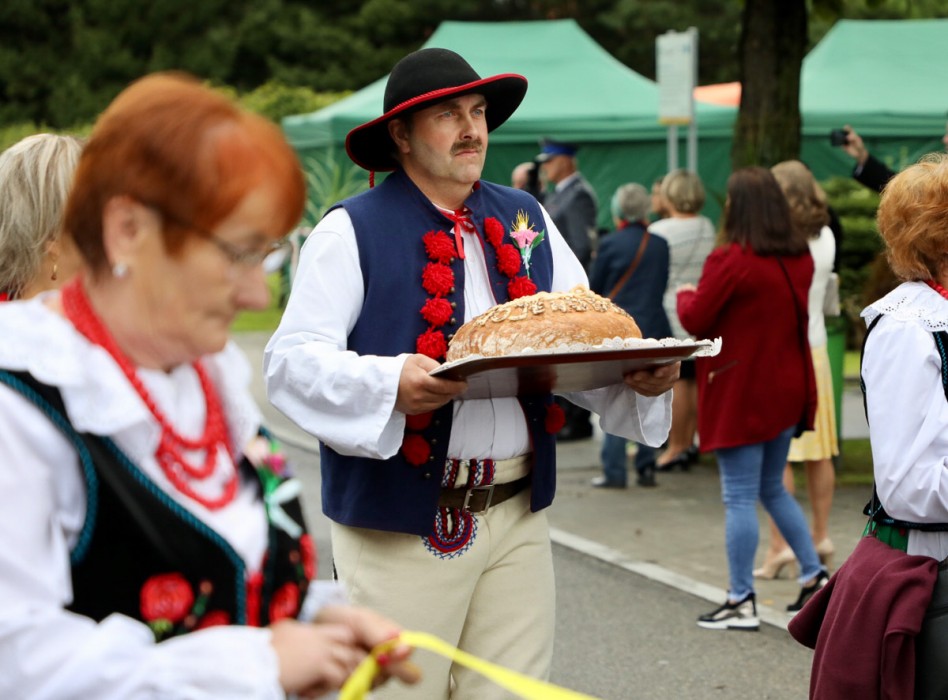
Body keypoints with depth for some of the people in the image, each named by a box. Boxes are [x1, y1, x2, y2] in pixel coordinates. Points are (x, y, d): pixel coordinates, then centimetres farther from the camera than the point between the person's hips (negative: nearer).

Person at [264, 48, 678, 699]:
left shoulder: (527, 220, 14)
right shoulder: (352, 230, -3)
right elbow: (292, 359, -11)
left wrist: (640, 376, -9)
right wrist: (389, 384, -28)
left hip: (519, 519, 5)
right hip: (403, 522, -5)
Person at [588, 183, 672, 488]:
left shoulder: (611, 243, -9)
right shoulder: (660, 245, 2)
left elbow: (593, 288, -1)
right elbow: (663, 284, 11)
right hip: (654, 330, 4)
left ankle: (614, 471, -2)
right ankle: (646, 466, 11)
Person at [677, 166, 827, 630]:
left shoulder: (731, 261, -18)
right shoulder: (799, 258, 5)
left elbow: (695, 320, -13)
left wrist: (685, 295, 8)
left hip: (741, 395, -7)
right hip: (788, 391, 7)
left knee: (740, 498, -1)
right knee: (773, 489, 21)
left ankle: (741, 602, 3)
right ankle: (815, 576, 20)